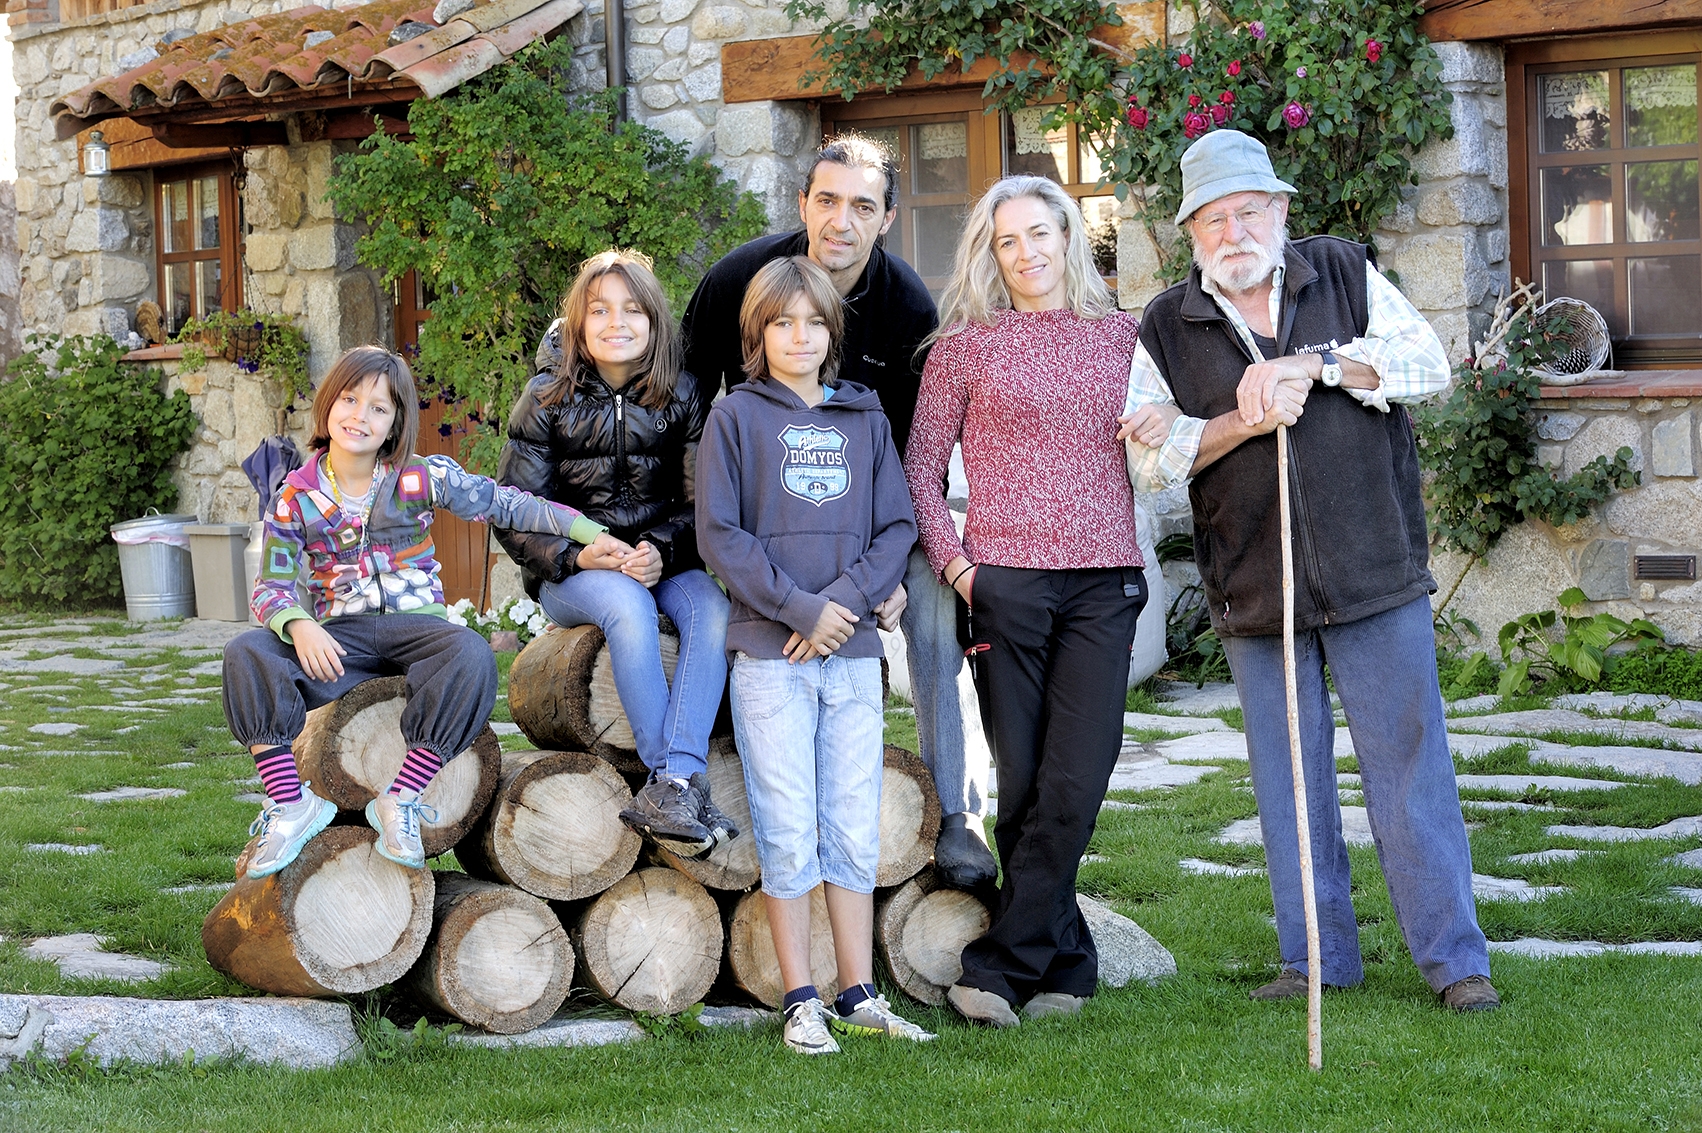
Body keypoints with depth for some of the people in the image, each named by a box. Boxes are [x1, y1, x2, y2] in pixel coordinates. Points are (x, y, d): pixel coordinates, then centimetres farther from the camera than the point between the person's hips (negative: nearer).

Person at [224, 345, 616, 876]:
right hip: (339, 636, 1)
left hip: (415, 623, -1)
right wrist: (300, 626, -24)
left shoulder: (422, 479, 0)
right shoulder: (296, 497, 3)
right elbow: (272, 585, -1)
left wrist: (593, 534, -4)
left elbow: (509, 504, 3)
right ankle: (289, 805, -25)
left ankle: (400, 799, -26)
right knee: (246, 654, -26)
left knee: (472, 655, -36)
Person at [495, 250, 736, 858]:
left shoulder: (681, 395, 3)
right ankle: (681, 782, -33)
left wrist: (662, 550, -20)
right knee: (628, 606, -36)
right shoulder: (548, 399, -1)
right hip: (572, 573, -2)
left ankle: (671, 786, -39)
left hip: (662, 560, 2)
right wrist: (574, 556, -20)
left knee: (712, 607, -31)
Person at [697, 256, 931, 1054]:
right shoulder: (737, 417, 2)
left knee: (856, 830, 6)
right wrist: (800, 606, -12)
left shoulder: (865, 419, 12)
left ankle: (860, 996, 12)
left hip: (854, 655, 3)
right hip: (770, 654, -3)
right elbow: (719, 533, -4)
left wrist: (847, 599, -9)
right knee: (789, 832, -2)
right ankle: (802, 1003, 5)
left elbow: (898, 526, 8)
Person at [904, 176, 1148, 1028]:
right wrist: (954, 564, -4)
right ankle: (1066, 964, 13)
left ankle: (999, 965, -4)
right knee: (1022, 786, 1)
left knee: (1073, 786, -9)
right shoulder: (966, 344, 6)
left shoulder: (1122, 337, 13)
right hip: (1006, 579, -1)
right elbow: (920, 465, 6)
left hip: (1104, 582, 1)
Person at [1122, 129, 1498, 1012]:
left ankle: (1453, 955, 7)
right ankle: (1318, 958, 18)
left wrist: (1314, 362, -15)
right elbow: (1150, 457, -2)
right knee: (1288, 777, 7)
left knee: (1409, 763, 0)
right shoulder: (1166, 328, 5)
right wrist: (1246, 420, -16)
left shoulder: (1345, 274, 5)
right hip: (1253, 590, 1)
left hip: (1375, 571, -1)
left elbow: (1428, 363, -4)